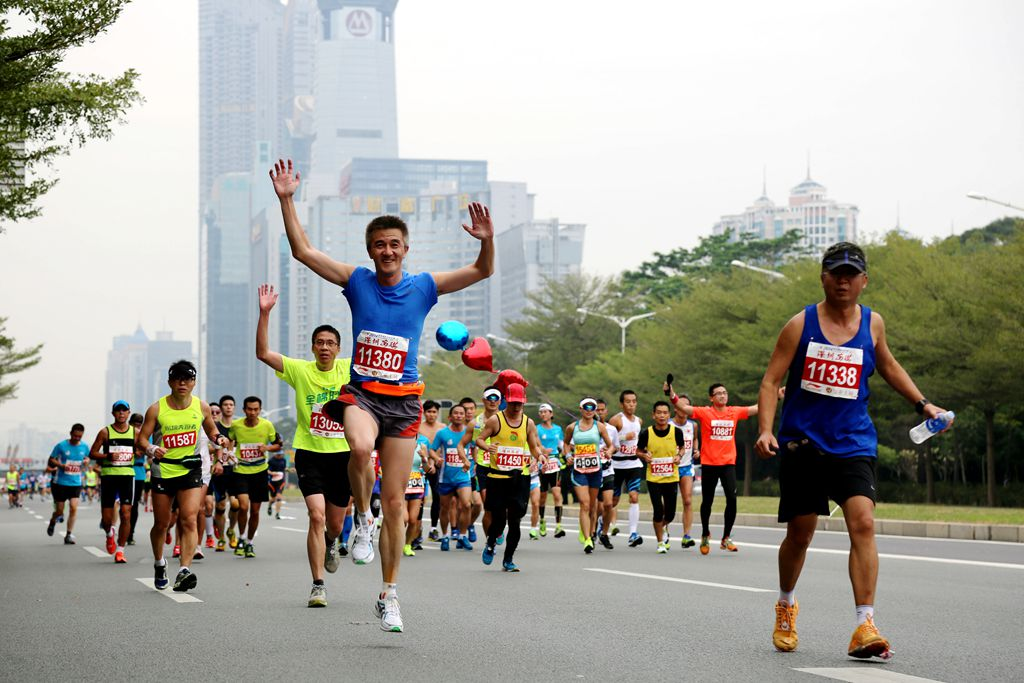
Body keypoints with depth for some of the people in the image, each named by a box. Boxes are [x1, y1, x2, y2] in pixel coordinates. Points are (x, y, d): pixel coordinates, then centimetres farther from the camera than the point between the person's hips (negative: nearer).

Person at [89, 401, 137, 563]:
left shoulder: (135, 432, 8)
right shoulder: (105, 432, 2)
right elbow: (92, 453, 3)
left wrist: (137, 454, -2)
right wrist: (107, 456, -15)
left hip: (128, 476, 1)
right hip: (109, 475, -1)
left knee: (126, 514, -10)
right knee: (106, 518, 2)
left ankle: (120, 550, 0)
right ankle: (109, 534, 37)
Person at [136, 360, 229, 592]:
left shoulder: (201, 407, 1)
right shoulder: (157, 409, -6)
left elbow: (211, 429, 18)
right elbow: (141, 438, -5)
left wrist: (218, 438, -4)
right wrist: (151, 449, -26)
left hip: (191, 469, 0)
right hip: (163, 470, 0)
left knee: (189, 519, -16)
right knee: (161, 523, 9)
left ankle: (184, 571, -24)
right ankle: (159, 564, 36)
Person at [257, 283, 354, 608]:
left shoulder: (350, 368, 1)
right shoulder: (299, 370, -3)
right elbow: (262, 353, -11)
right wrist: (264, 313, -20)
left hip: (343, 454, 2)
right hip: (309, 454, -2)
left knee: (335, 525, 14)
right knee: (317, 516, -18)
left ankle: (331, 543, 52)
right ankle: (318, 585, -13)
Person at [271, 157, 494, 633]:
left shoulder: (424, 286, 4)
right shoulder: (356, 281, 4)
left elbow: (483, 271, 2)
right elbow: (302, 250, 2)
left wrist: (487, 241, -18)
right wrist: (286, 201, -6)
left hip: (403, 400, 1)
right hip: (361, 393, -1)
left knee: (395, 500, 2)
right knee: (361, 446, -37)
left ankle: (389, 595, 14)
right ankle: (362, 519, -9)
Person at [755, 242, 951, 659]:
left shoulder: (872, 324, 5)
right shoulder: (800, 325, -4)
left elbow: (888, 366, 24)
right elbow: (771, 381, -5)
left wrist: (922, 403, 16)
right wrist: (766, 430, -18)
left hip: (853, 444, 1)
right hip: (802, 443, -1)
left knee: (863, 522, -19)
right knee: (799, 534, 8)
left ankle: (865, 627, -22)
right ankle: (786, 606, 36)